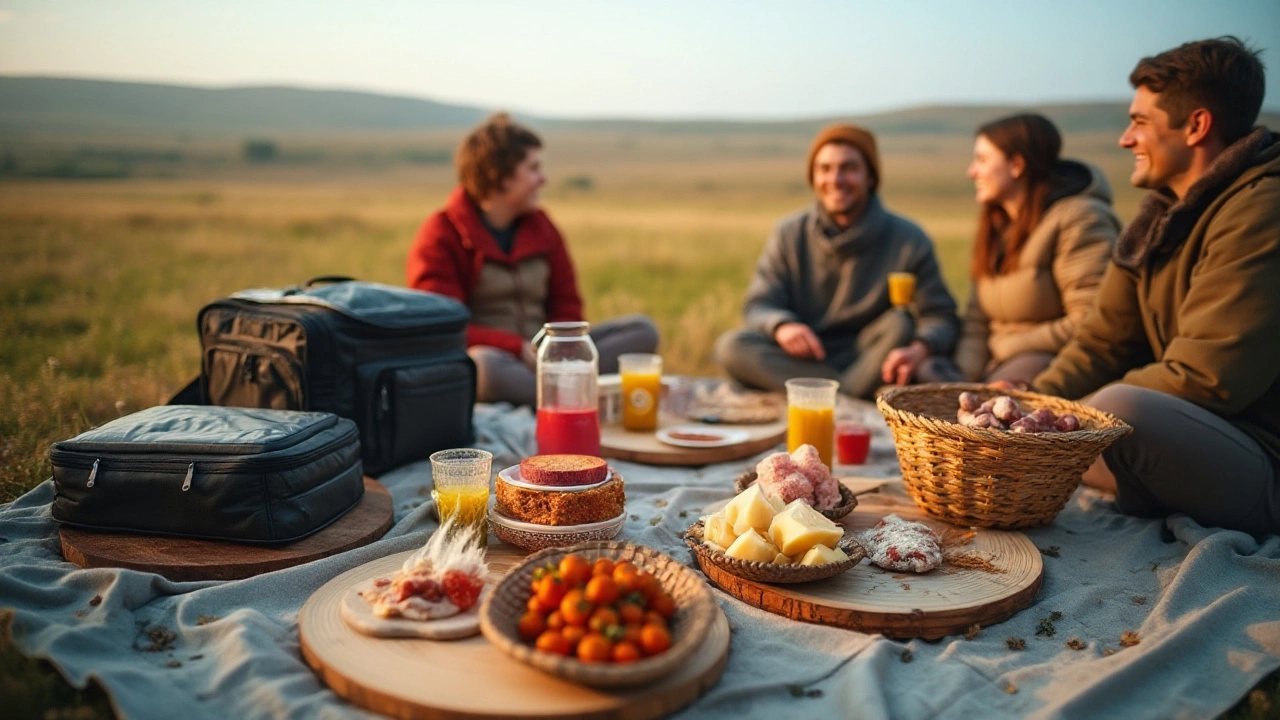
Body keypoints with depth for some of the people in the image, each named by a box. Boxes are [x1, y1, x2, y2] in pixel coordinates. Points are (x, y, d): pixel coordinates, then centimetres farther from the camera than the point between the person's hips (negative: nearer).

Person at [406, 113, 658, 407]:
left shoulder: (541, 227, 13)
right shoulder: (440, 237, -3)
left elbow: (567, 308, 13)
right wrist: (519, 348, -22)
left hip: (543, 357, 6)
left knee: (642, 330, -11)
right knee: (485, 366, -42)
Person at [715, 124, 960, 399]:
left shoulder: (908, 240, -4)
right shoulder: (788, 234, 0)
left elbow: (941, 316, -7)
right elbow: (759, 305, -1)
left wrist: (919, 349, -31)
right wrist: (780, 325, -27)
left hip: (870, 359, -1)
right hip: (802, 362, 2)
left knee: (899, 324, -29)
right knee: (730, 346, -25)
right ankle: (852, 394, -29)